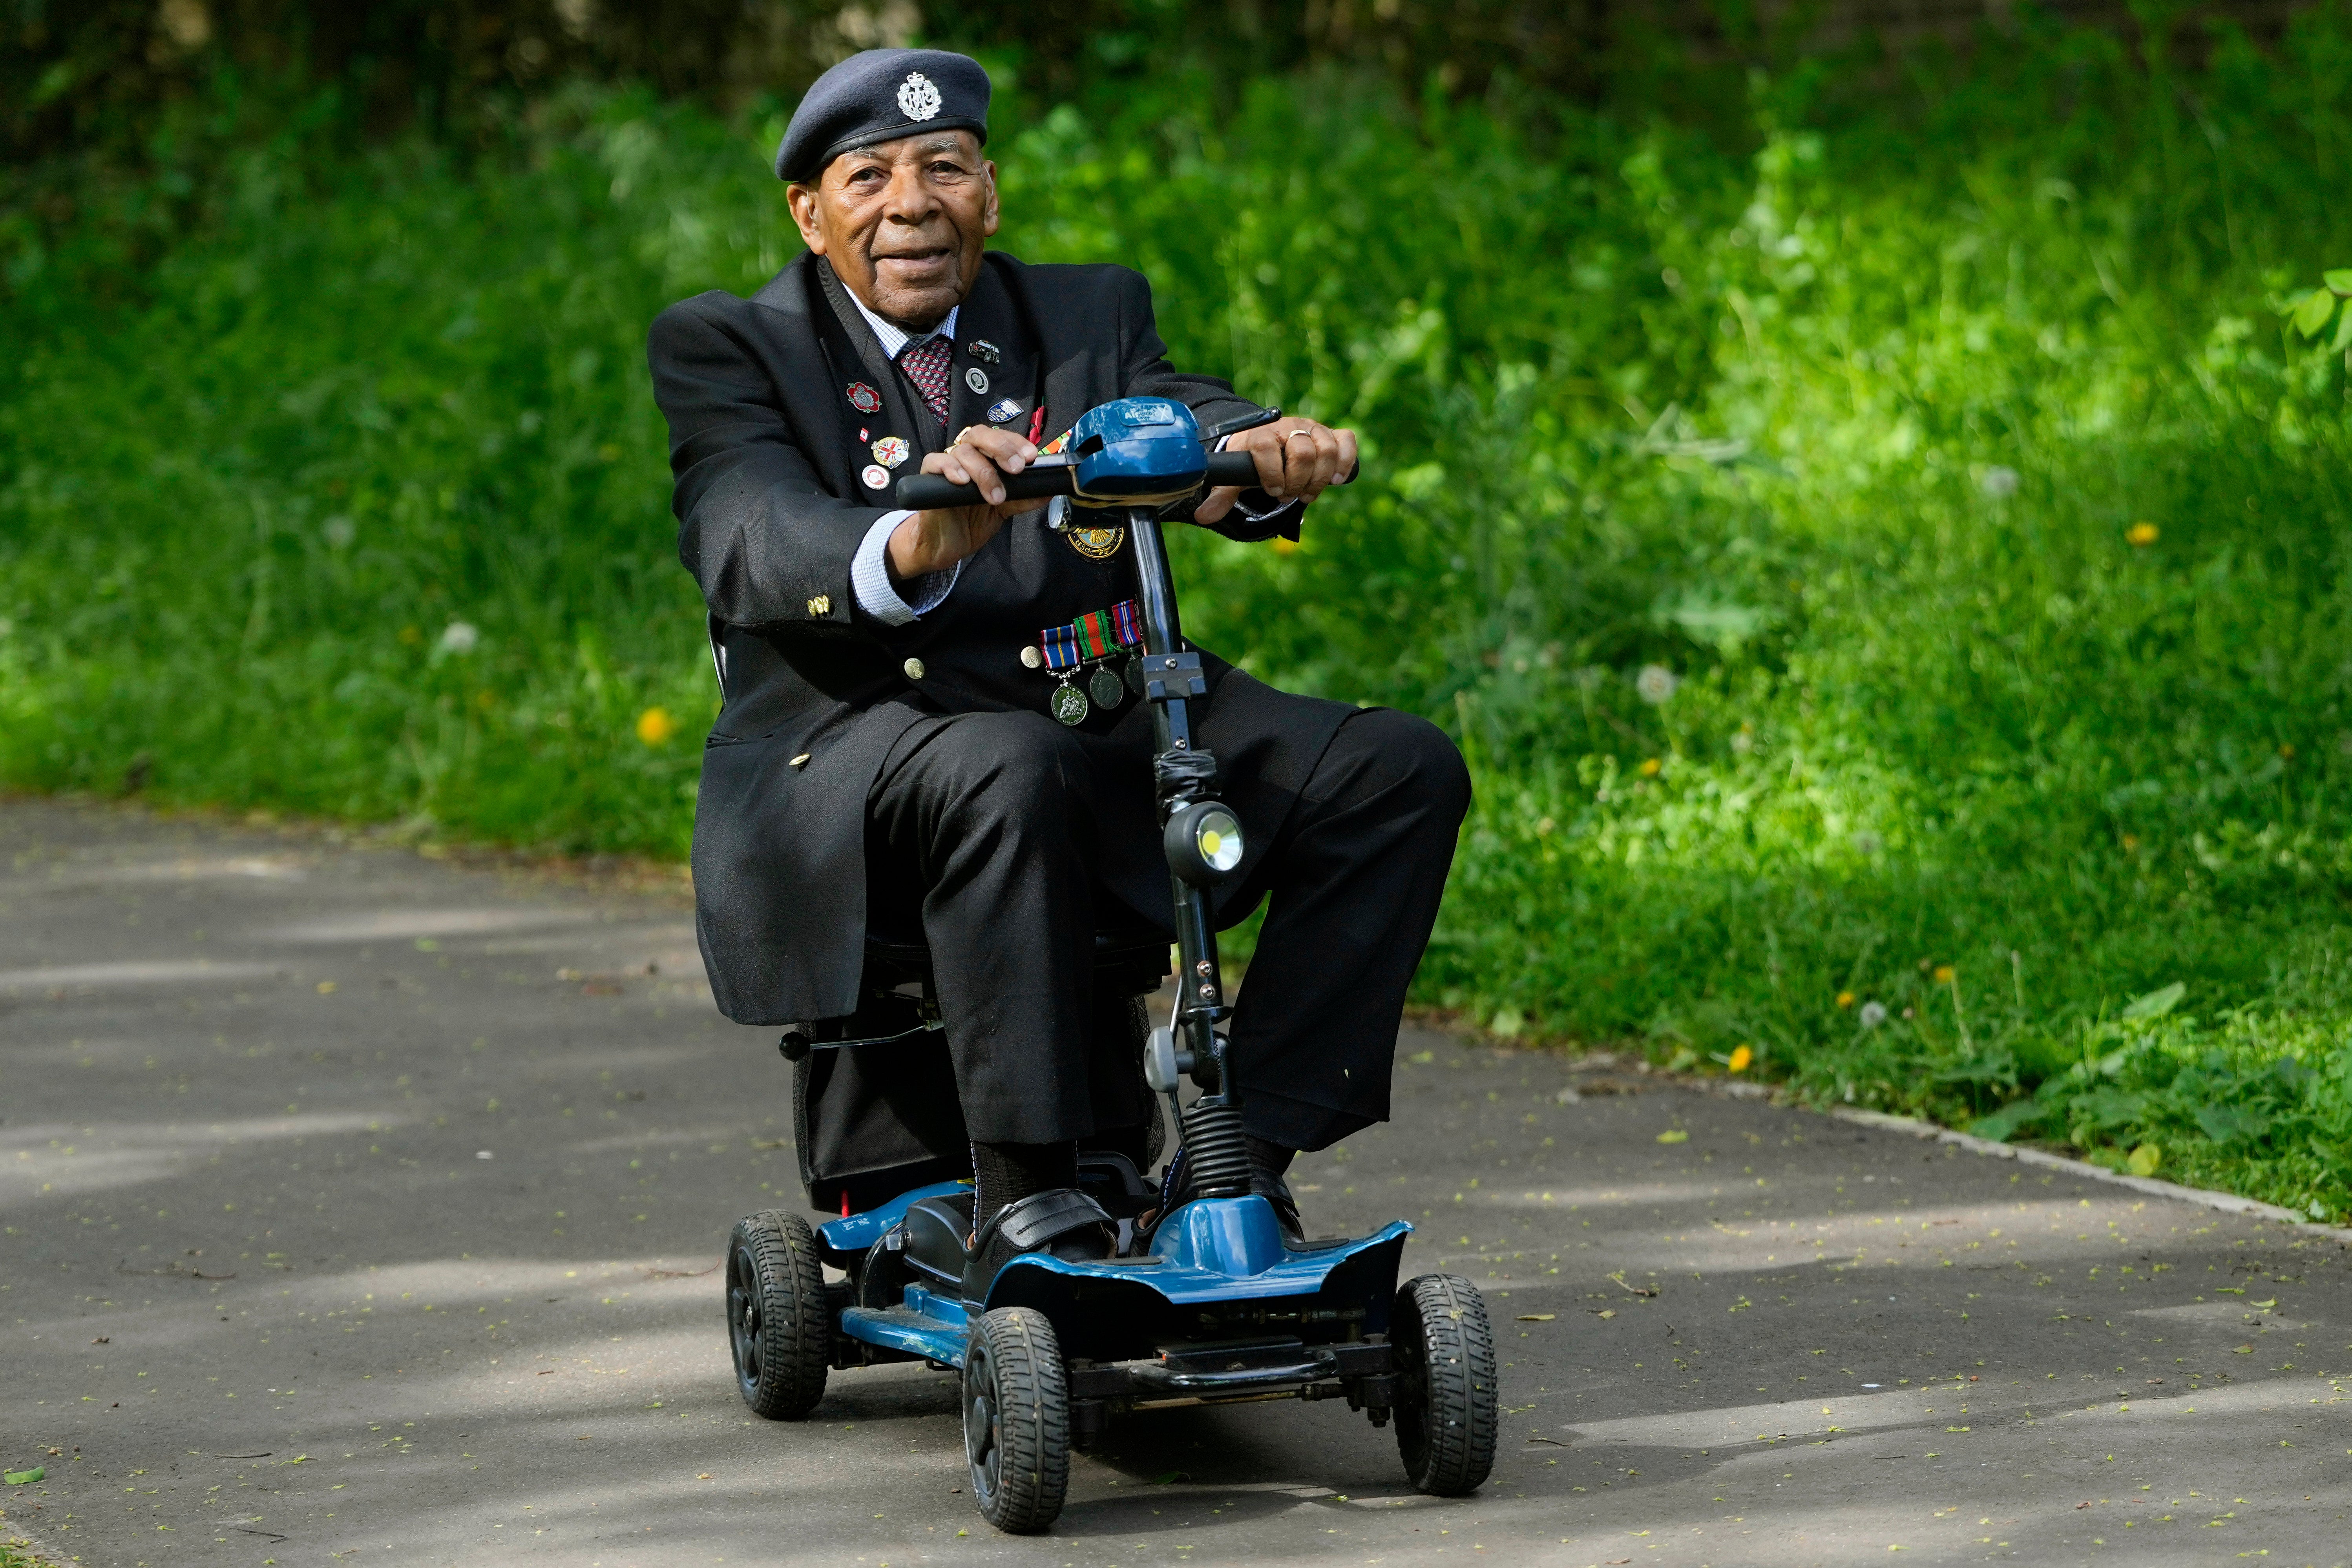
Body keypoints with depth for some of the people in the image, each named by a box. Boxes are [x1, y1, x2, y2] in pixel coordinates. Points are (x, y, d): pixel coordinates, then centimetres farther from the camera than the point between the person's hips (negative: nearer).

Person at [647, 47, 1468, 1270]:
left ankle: (1245, 1144, -12)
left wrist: (1265, 454, -30)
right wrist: (906, 552, -39)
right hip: (848, 747, -5)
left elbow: (1178, 420, -3)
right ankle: (1023, 1202, -32)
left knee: (1400, 771, -12)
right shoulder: (724, 350, 4)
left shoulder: (1090, 315, 18)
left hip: (1107, 735, 5)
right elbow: (752, 553, -16)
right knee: (1007, 772, -38)